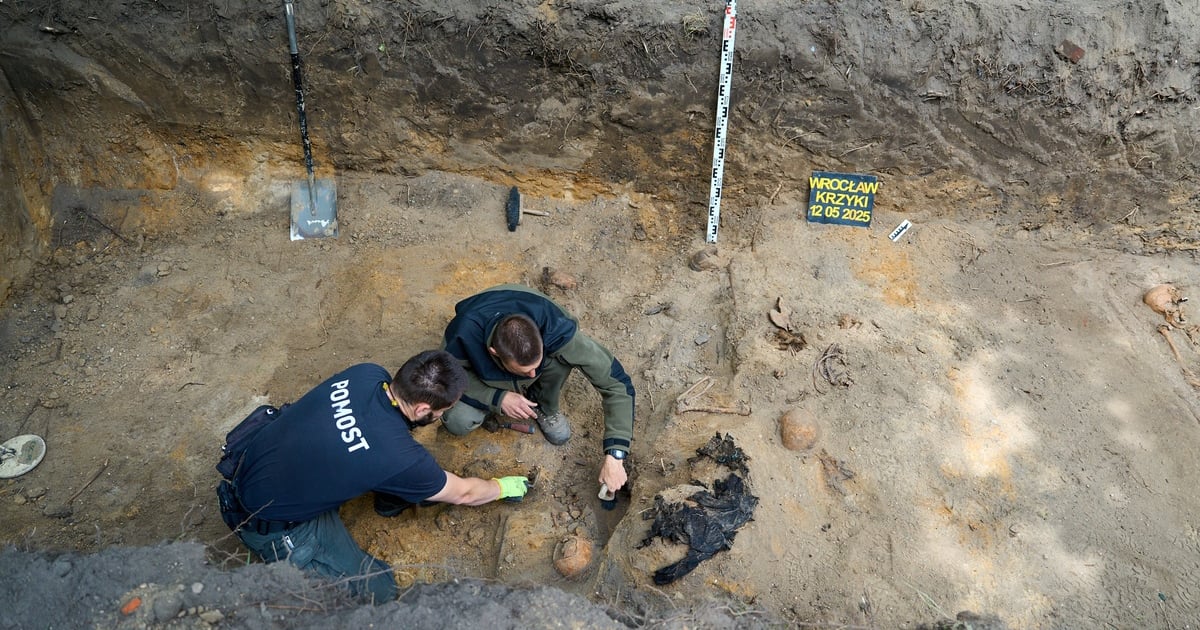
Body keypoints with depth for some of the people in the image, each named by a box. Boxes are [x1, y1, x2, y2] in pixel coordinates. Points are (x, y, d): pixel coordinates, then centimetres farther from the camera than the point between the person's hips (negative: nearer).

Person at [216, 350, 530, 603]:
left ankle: (393, 498, 22)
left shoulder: (366, 372, -15)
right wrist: (503, 487, 10)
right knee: (377, 591, -4)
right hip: (269, 521, -7)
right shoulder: (400, 457, -31)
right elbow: (462, 493, -9)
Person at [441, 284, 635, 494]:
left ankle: (545, 407, -2)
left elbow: (616, 381, -35)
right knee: (458, 421, -28)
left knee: (563, 358, -34)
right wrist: (497, 398, -32)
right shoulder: (463, 334, -41)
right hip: (483, 370, 0)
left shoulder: (555, 327, -40)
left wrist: (614, 455, -39)